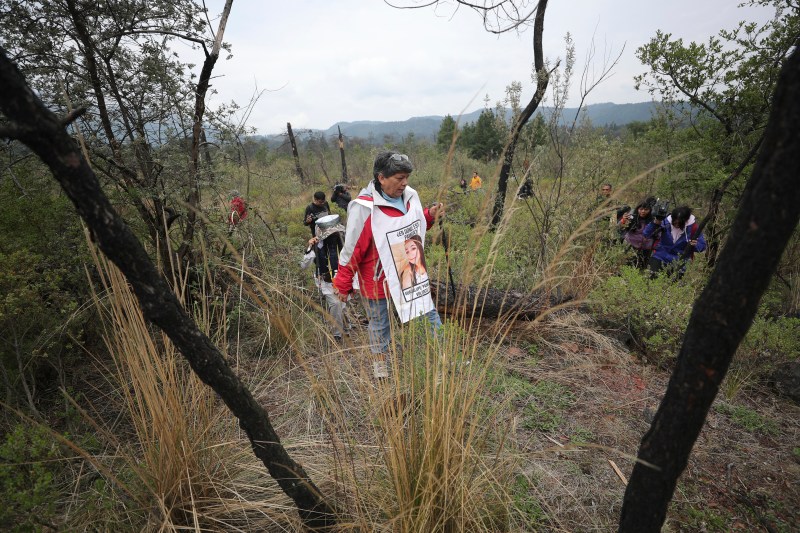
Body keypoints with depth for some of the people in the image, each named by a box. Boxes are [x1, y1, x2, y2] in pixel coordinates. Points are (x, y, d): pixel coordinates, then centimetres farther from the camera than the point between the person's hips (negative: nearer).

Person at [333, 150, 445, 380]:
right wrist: (343, 285, -5)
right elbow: (352, 249, -15)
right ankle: (380, 361, 43)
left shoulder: (411, 196, -5)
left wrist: (430, 215, -6)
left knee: (431, 316, 12)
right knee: (380, 325, 17)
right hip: (378, 281, -5)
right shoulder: (364, 207, -23)